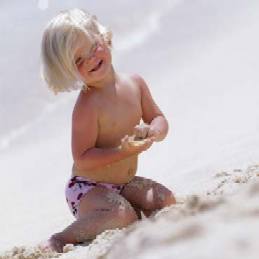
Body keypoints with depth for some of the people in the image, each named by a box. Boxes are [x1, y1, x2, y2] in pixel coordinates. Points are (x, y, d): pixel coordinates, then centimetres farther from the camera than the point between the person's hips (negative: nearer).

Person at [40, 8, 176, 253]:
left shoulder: (134, 83, -1)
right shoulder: (86, 106, -22)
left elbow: (159, 120, 8)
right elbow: (82, 159, -22)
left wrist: (152, 132, -16)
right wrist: (124, 152, -31)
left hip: (125, 183, 7)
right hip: (87, 188, -7)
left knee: (166, 200, -12)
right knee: (123, 214, -31)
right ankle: (58, 241, -18)